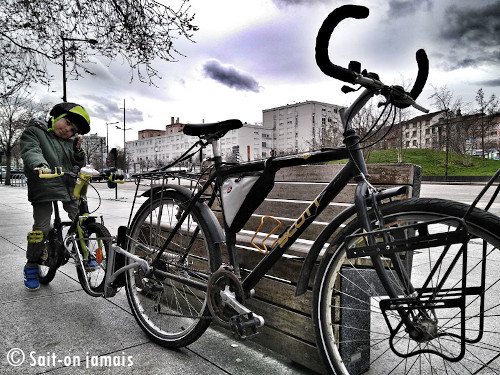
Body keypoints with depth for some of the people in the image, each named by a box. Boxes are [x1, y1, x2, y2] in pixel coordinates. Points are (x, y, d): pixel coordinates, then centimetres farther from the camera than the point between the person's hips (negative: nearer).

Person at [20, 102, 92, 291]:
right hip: (43, 189, -4)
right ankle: (31, 265, 15)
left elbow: (78, 166, 16)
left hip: (68, 188, 5)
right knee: (41, 229, -6)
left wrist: (78, 152, -4)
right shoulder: (34, 132, 1)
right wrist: (39, 164, -40)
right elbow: (31, 151, -19)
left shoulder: (69, 141, 15)